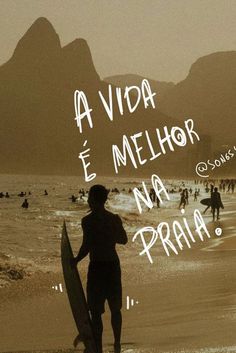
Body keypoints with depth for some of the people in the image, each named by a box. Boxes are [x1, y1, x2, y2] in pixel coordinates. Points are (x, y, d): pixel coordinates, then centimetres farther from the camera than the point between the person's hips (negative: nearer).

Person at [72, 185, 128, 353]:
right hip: (113, 265, 5)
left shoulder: (88, 221, -13)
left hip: (97, 266, -5)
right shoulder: (115, 219, 1)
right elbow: (123, 240, 15)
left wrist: (76, 260, -4)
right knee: (115, 308, 18)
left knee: (96, 311, 3)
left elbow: (87, 246, -19)